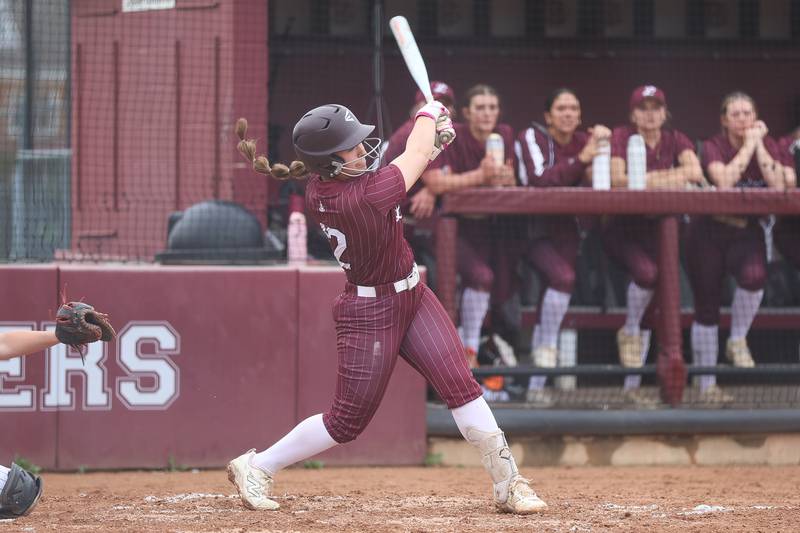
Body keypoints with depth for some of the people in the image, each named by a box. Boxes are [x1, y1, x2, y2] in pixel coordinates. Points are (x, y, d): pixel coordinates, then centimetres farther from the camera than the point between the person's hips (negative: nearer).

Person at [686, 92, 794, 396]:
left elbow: (778, 186, -19)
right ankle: (706, 384, 12)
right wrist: (748, 146, -21)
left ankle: (738, 340, -6)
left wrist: (759, 144, -18)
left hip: (747, 231, 1)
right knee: (707, 307, 2)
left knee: (754, 277, -31)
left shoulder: (768, 145, -2)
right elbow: (724, 181, -29)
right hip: (709, 231, -1)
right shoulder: (713, 147, -9)